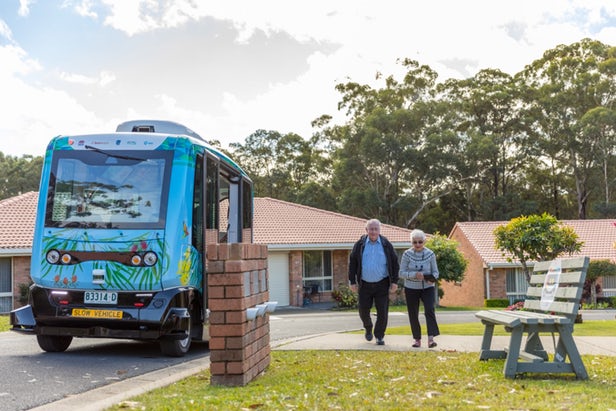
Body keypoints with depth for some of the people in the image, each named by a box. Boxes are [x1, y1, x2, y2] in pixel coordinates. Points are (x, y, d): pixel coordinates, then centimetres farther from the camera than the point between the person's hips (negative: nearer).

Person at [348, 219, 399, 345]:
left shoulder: (386, 245, 0)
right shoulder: (359, 245, 0)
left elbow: (395, 263, 5)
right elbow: (352, 263, 4)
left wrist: (394, 281, -1)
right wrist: (352, 282, 1)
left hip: (382, 284, -1)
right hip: (364, 285, 1)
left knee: (382, 311, -1)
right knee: (363, 310, 4)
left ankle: (379, 336, 15)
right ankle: (368, 328, 34)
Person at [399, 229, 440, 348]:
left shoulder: (430, 254, -4)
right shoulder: (407, 254, -6)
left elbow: (435, 272, 1)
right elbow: (402, 273, -8)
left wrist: (432, 278, -22)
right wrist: (415, 274, -25)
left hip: (427, 288, -1)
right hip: (411, 289, 1)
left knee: (429, 310, -20)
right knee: (413, 315, 4)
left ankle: (431, 338, -25)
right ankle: (417, 339, 19)